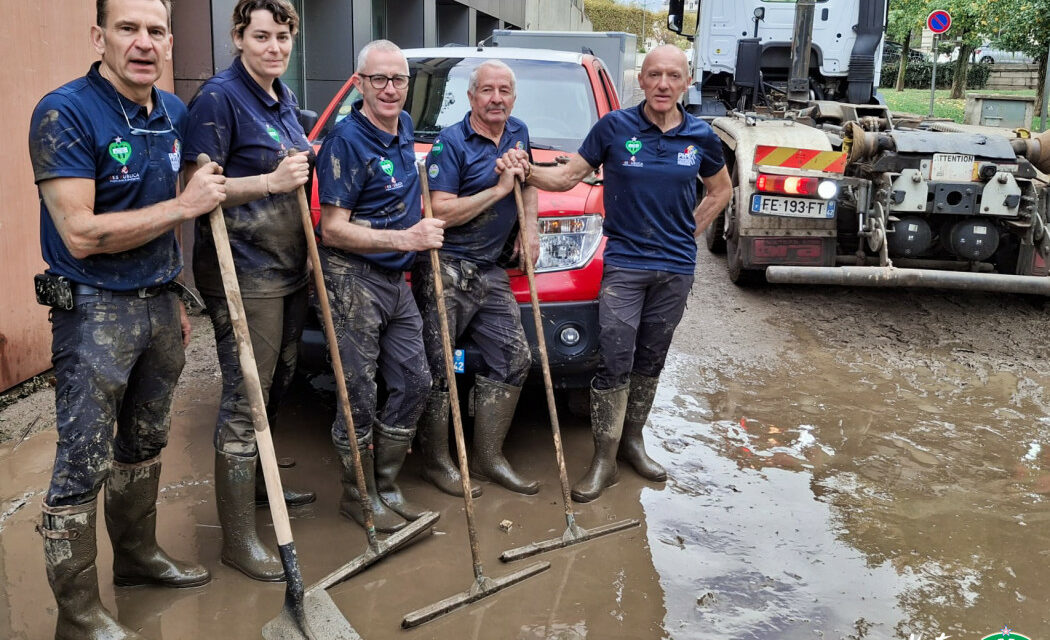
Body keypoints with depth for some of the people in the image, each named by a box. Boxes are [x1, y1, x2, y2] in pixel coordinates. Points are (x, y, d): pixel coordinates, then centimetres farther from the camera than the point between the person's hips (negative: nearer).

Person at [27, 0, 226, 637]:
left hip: (157, 304, 7)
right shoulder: (64, 113, -16)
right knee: (83, 467, 0)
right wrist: (185, 205, -20)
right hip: (94, 312, -7)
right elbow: (82, 235, -22)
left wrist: (173, 297, 16)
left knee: (145, 445, 21)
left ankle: (139, 555, 40)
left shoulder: (174, 113, 7)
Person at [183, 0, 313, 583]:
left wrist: (307, 166, 11)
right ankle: (238, 538, 3)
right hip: (243, 275, -9)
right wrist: (271, 181, -26)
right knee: (245, 399, -6)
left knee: (277, 384, 19)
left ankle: (258, 483, 40)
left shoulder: (283, 98, 14)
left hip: (288, 267, 9)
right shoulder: (219, 98, -12)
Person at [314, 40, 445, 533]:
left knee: (413, 381, 11)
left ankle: (386, 485, 26)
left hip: (396, 279, 8)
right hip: (353, 280, -8)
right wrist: (406, 238, -23)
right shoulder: (347, 140, -14)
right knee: (359, 393, 0)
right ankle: (359, 494, 18)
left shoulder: (405, 129, 10)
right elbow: (332, 230, -18)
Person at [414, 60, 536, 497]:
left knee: (514, 358, 6)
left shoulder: (518, 133, 12)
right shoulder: (451, 143, -10)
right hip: (445, 268, -7)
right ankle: (436, 462, 13)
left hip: (490, 270, 8)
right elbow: (441, 212, -19)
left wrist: (529, 225, 11)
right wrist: (499, 189, -17)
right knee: (439, 368, -4)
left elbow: (528, 182, 29)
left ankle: (488, 456, 18)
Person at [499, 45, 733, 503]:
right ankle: (604, 460, 3)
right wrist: (525, 171, -18)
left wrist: (691, 232, 8)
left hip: (676, 266, 3)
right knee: (614, 362, -7)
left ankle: (633, 439, 29)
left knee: (651, 360, 12)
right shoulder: (615, 127, -4)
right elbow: (569, 176, -1)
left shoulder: (700, 138, 2)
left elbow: (721, 189, 18)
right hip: (624, 262, -3)